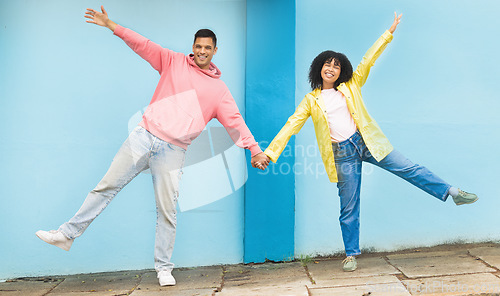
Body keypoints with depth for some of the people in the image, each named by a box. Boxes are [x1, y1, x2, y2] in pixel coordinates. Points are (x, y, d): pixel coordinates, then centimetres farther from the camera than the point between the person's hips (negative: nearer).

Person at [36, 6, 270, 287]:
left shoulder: (219, 89, 10)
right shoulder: (174, 62, 11)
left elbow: (235, 121, 6)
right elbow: (143, 45, 6)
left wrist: (255, 150, -1)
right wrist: (111, 25, -2)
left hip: (172, 152, -1)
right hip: (144, 137, 1)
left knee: (167, 212, -1)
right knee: (107, 186, 2)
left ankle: (164, 268, 12)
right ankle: (68, 234, 12)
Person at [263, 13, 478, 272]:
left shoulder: (350, 87, 8)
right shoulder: (310, 101, 4)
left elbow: (368, 60, 6)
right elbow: (291, 125, 1)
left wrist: (389, 33, 4)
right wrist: (270, 152, -7)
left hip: (366, 141, 1)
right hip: (342, 154, -1)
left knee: (408, 168, -4)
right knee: (349, 207, 4)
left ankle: (452, 193, 4)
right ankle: (351, 255, 14)